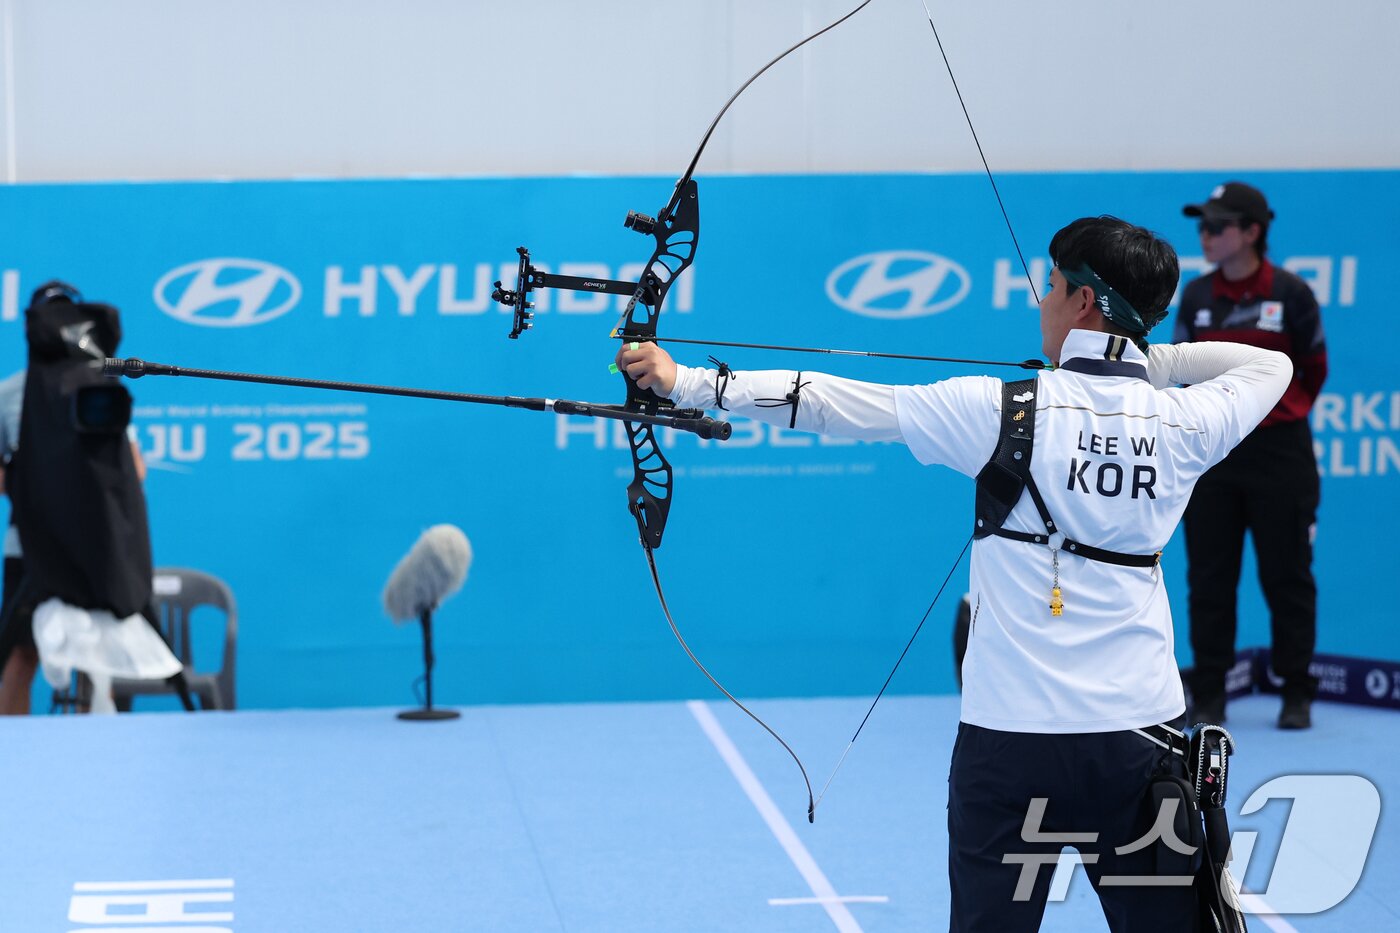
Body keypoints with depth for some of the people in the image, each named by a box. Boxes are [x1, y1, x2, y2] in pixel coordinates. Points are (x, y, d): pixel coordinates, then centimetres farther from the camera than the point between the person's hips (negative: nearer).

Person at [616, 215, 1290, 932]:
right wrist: (1149, 359, 17)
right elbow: (1270, 364, 21)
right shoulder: (1185, 422, -1)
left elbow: (834, 404, -4)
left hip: (1014, 740, -2)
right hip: (1141, 734, 2)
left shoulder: (1003, 412, -9)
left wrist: (687, 382, 3)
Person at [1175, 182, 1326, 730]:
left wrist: (1278, 411, 8)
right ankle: (1208, 695, 11)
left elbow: (1313, 369, 5)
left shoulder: (1291, 293, -5)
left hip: (1279, 452, -3)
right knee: (1209, 578, 4)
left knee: (1287, 577, 3)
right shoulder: (1196, 297, 4)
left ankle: (1296, 694, 12)